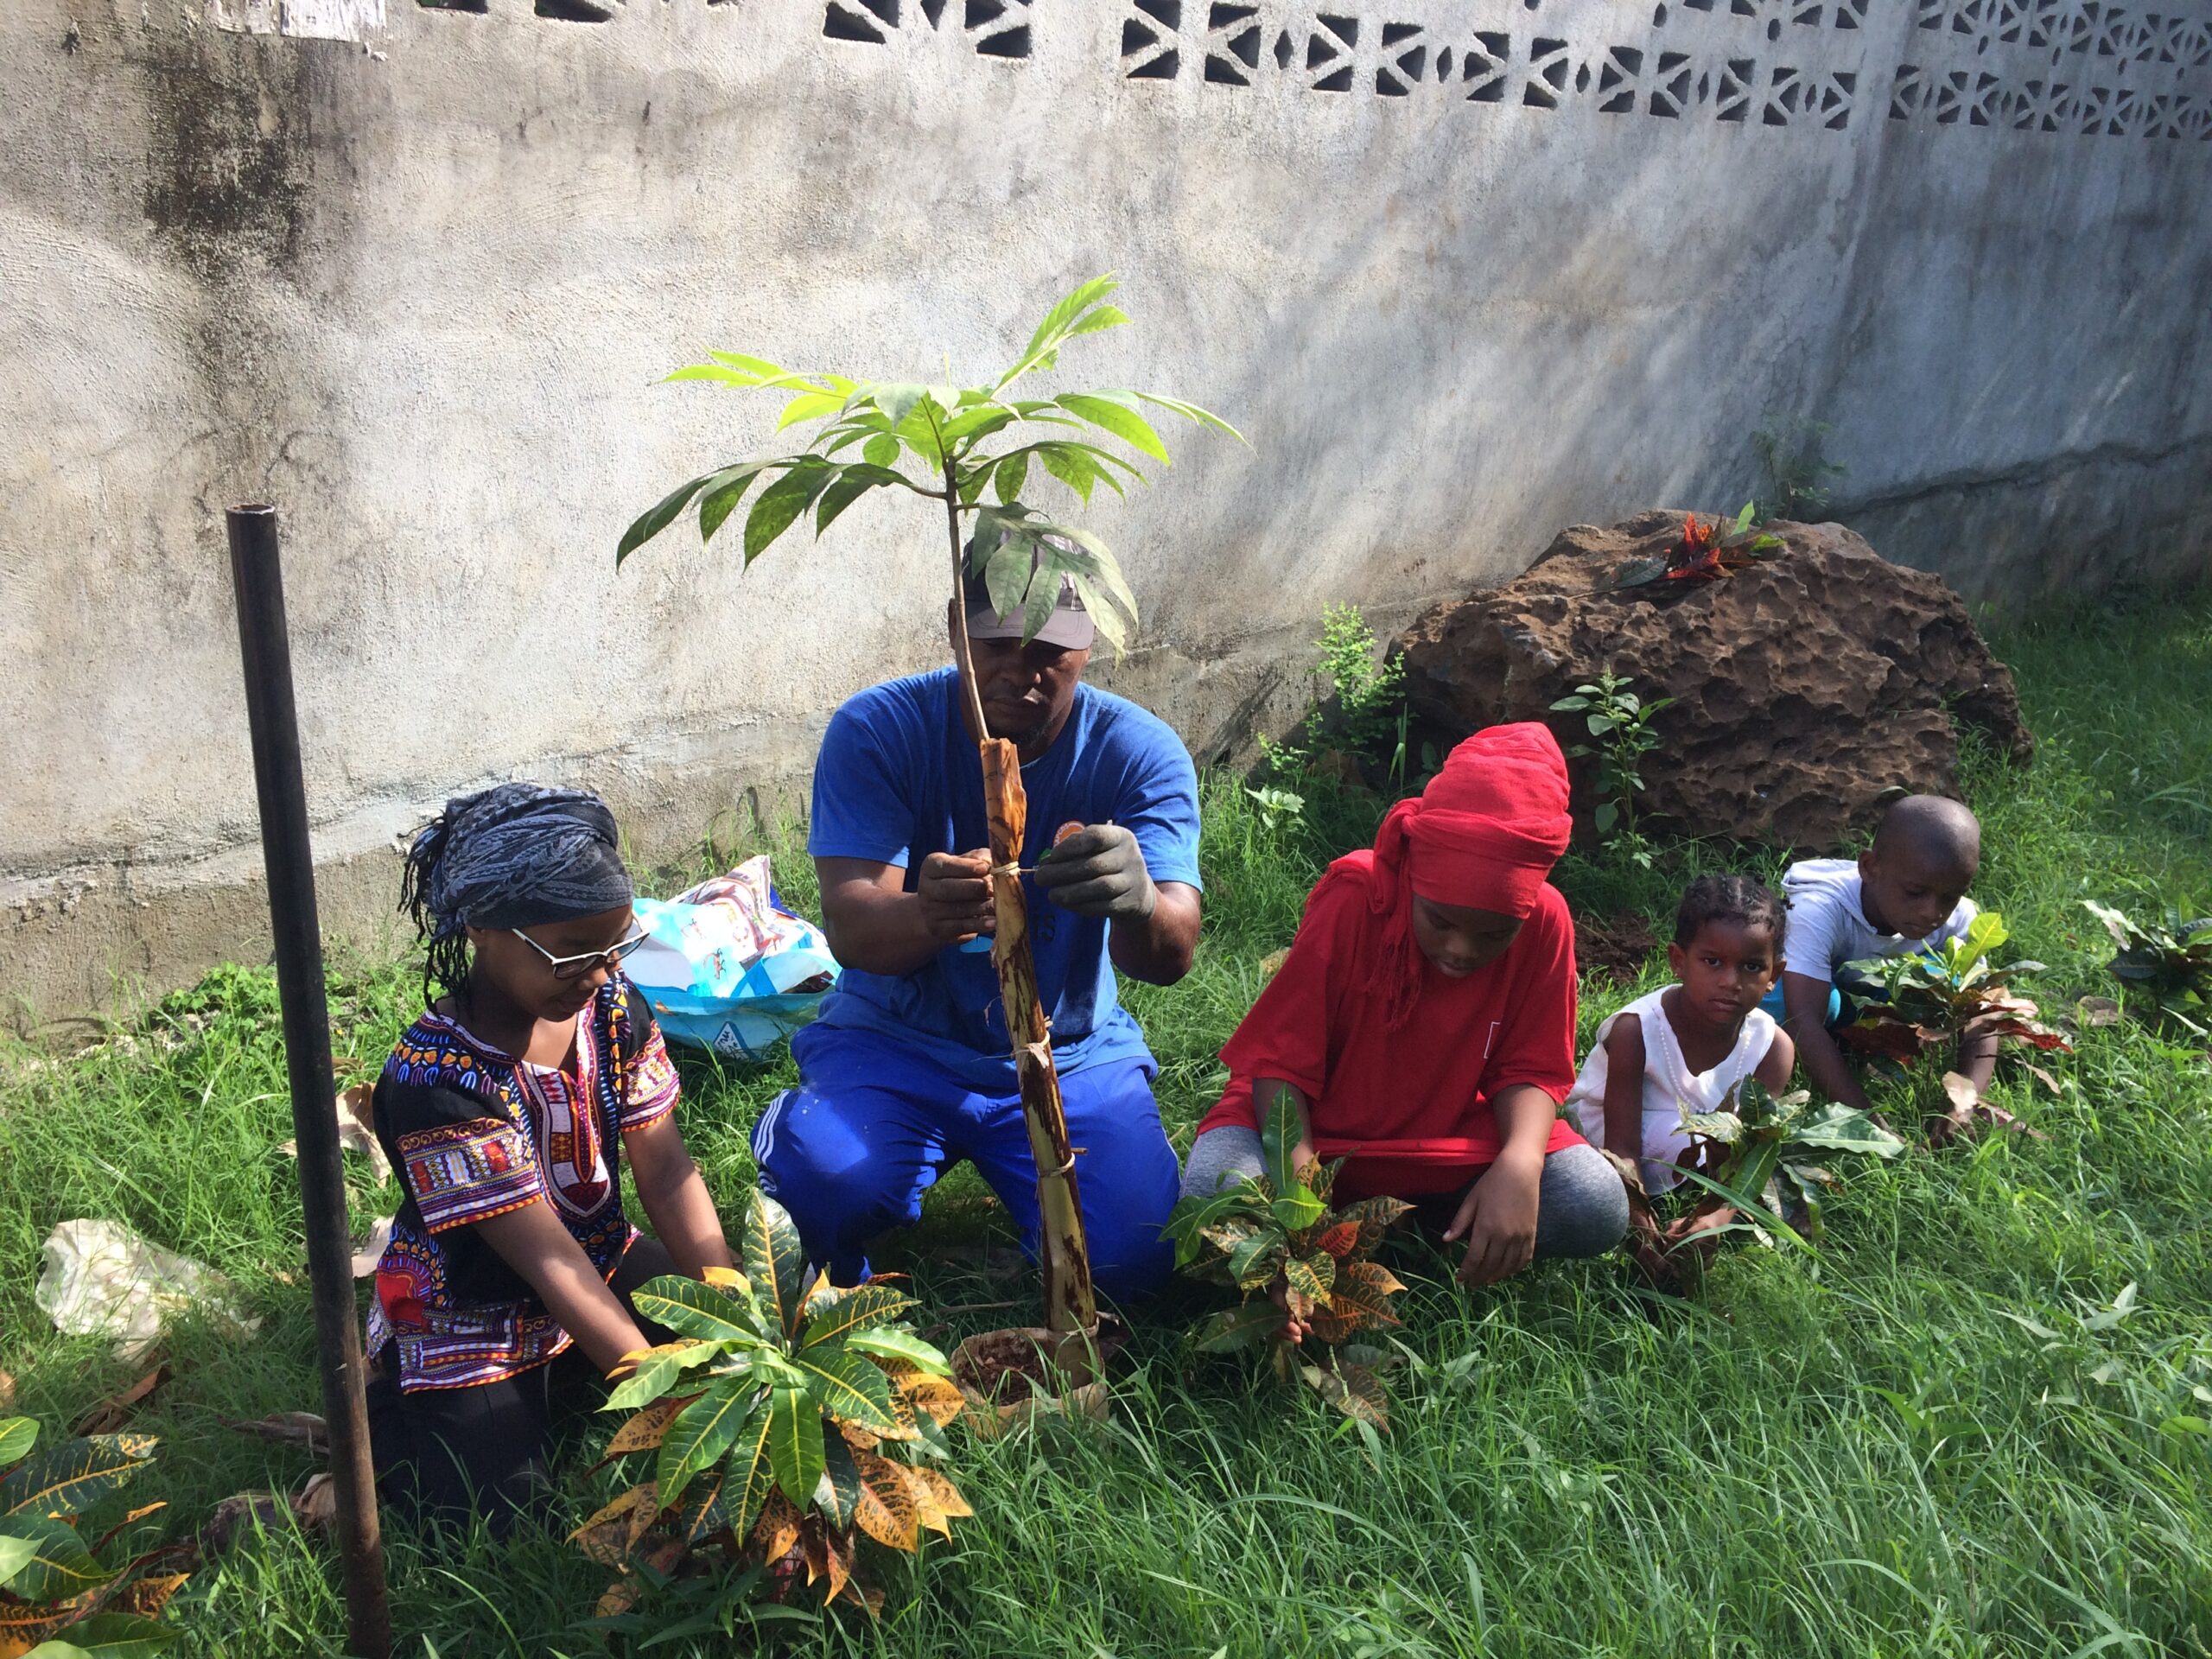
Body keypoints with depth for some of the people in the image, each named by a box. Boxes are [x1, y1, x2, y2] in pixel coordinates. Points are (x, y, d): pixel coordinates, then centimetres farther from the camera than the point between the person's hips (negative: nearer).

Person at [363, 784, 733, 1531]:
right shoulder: (433, 1081, -30)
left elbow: (667, 1175, -11)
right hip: (473, 1319, -6)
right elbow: (548, 1262, -30)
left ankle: (561, 1379, 17)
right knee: (494, 1510, -13)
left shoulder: (612, 1006, -12)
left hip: (603, 1260, 6)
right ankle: (375, 1405, 15)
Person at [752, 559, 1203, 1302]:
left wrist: (1139, 903, -50)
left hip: (1071, 1055, 2)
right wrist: (925, 916, -49)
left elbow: (1172, 956, -24)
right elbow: (849, 929, -24)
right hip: (893, 1040, -1)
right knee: (826, 1186, -31)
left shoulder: (1141, 752, -12)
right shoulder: (876, 730, -13)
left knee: (1131, 1255, -19)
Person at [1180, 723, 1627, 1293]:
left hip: (1450, 1137, 3)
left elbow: (1529, 1069, -8)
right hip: (1315, 1127, -3)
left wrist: (1520, 1163, -29)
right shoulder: (1353, 901, -24)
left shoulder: (1544, 921, -17)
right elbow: (1279, 1060, -20)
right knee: (1215, 1201, -34)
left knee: (1599, 1210, -21)